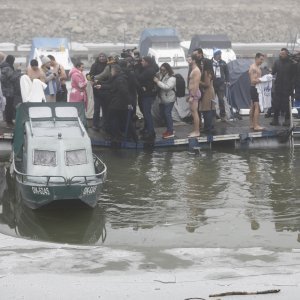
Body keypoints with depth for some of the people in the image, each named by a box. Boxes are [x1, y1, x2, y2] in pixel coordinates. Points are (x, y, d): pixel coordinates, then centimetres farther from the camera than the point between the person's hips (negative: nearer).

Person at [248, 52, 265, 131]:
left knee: (253, 107, 12)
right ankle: (256, 125, -18)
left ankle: (252, 124, 16)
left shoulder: (258, 67, 18)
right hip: (254, 88, -11)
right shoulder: (253, 68, -14)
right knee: (257, 107, -15)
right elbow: (253, 80, -21)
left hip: (257, 88, 11)